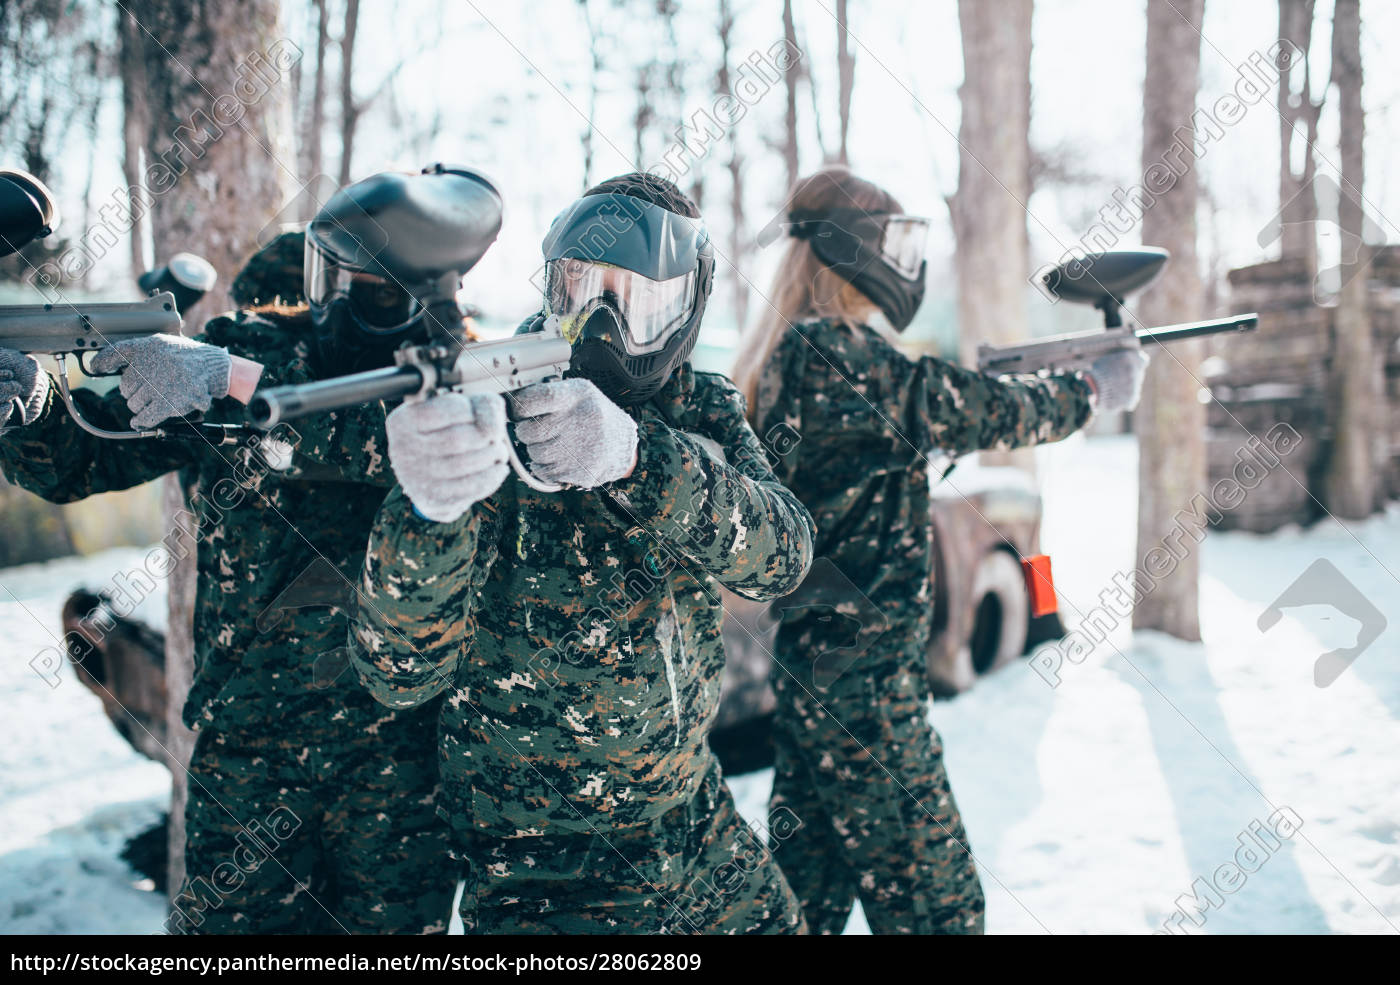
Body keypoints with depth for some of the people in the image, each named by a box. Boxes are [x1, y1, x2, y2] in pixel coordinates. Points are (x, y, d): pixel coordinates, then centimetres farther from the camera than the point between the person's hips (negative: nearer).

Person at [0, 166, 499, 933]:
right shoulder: (246, 345, 2)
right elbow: (81, 460, 0)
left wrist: (232, 379, -33)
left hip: (402, 740, -1)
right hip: (246, 738, 1)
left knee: (400, 921, 11)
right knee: (230, 918, 6)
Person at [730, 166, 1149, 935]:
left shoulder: (791, 356, 11)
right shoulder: (837, 355, -18)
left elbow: (916, 417, 19)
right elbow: (982, 413, -17)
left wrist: (966, 384, 5)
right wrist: (1094, 390, -2)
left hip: (814, 666, 10)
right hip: (866, 681, -10)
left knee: (811, 891, 18)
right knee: (932, 902, 1)